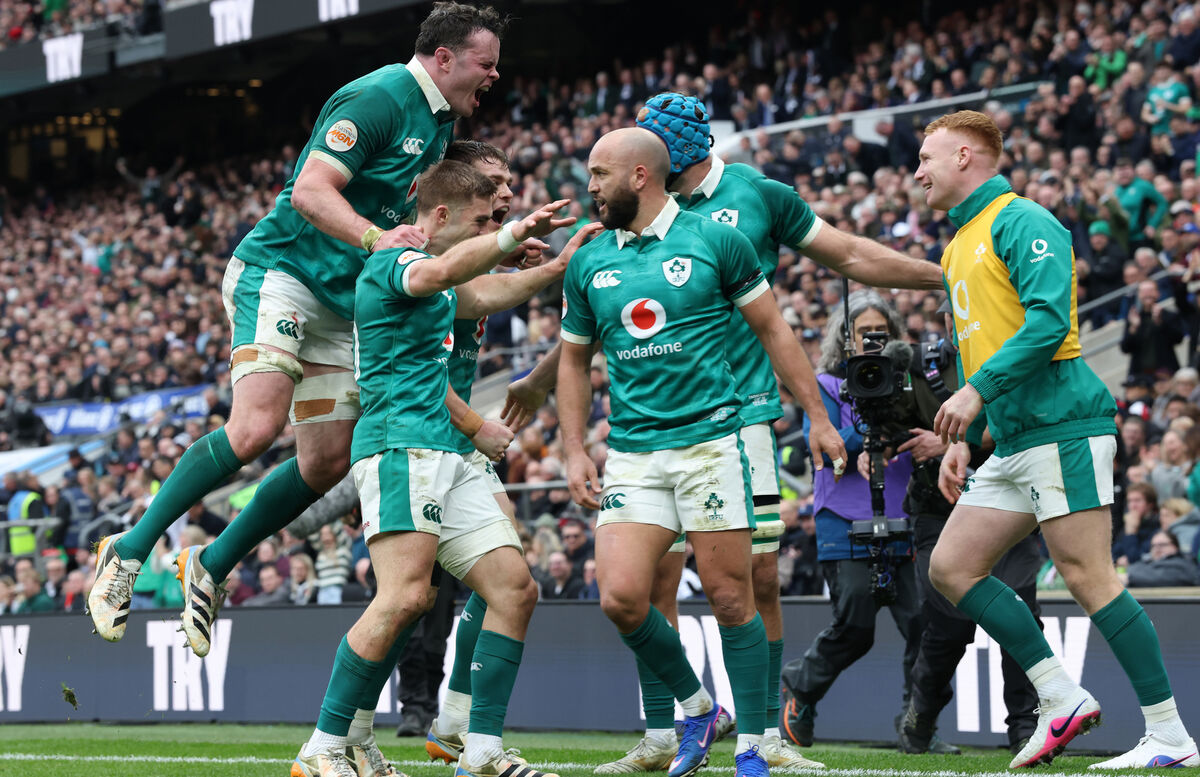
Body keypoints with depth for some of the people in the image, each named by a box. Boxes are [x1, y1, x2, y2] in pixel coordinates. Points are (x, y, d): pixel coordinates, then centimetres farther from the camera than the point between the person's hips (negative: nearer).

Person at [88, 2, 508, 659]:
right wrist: (376, 238, -37)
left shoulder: (438, 122, 14)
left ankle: (212, 566, 17)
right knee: (256, 427, -24)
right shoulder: (380, 98, -15)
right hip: (281, 269, -9)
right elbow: (310, 191, -23)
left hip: (342, 300, 9)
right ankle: (129, 550, -12)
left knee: (328, 461, 1)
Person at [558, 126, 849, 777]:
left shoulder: (715, 241, 0)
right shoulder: (588, 262, 10)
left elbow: (773, 330, 6)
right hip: (632, 450, 3)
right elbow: (574, 359, 20)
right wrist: (574, 451, 10)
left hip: (711, 438, -3)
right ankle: (695, 708, 14)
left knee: (730, 597, -4)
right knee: (620, 598, -10)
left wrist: (817, 418, 4)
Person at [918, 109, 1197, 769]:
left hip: (1061, 424, -10)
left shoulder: (1020, 221, -6)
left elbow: (1048, 318, -19)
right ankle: (1060, 698, 5)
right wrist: (960, 439, 21)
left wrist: (978, 391, -22)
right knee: (950, 567, 4)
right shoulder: (960, 247, 23)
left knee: (1087, 576, -12)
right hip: (1013, 442, 10)